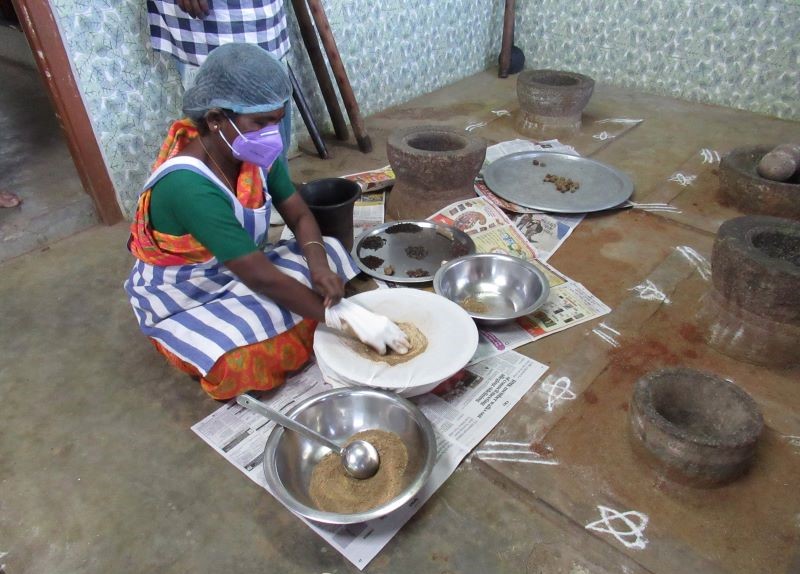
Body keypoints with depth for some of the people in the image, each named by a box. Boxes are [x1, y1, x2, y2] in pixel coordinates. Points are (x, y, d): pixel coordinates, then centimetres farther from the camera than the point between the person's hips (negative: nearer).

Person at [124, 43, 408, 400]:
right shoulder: (188, 186, -36)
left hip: (238, 272, 6)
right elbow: (259, 277, -38)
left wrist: (319, 265, -28)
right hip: (186, 301, -5)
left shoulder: (254, 152, -13)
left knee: (330, 257, -11)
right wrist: (345, 317, -38)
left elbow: (299, 215, -6)